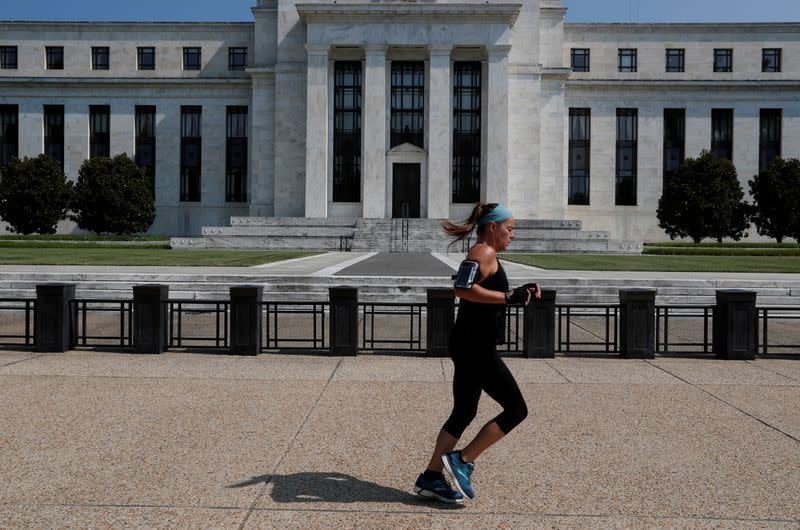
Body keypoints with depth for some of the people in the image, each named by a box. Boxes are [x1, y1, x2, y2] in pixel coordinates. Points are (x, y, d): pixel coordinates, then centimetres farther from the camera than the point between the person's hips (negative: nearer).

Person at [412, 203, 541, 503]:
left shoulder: (486, 255, 20)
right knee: (516, 409, -3)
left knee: (463, 414, 16)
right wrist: (509, 297, -25)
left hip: (471, 347, 11)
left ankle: (431, 479, 21)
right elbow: (464, 289, -27)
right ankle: (461, 461, 1)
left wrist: (519, 292, 23)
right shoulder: (484, 251, -12)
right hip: (476, 348, -11)